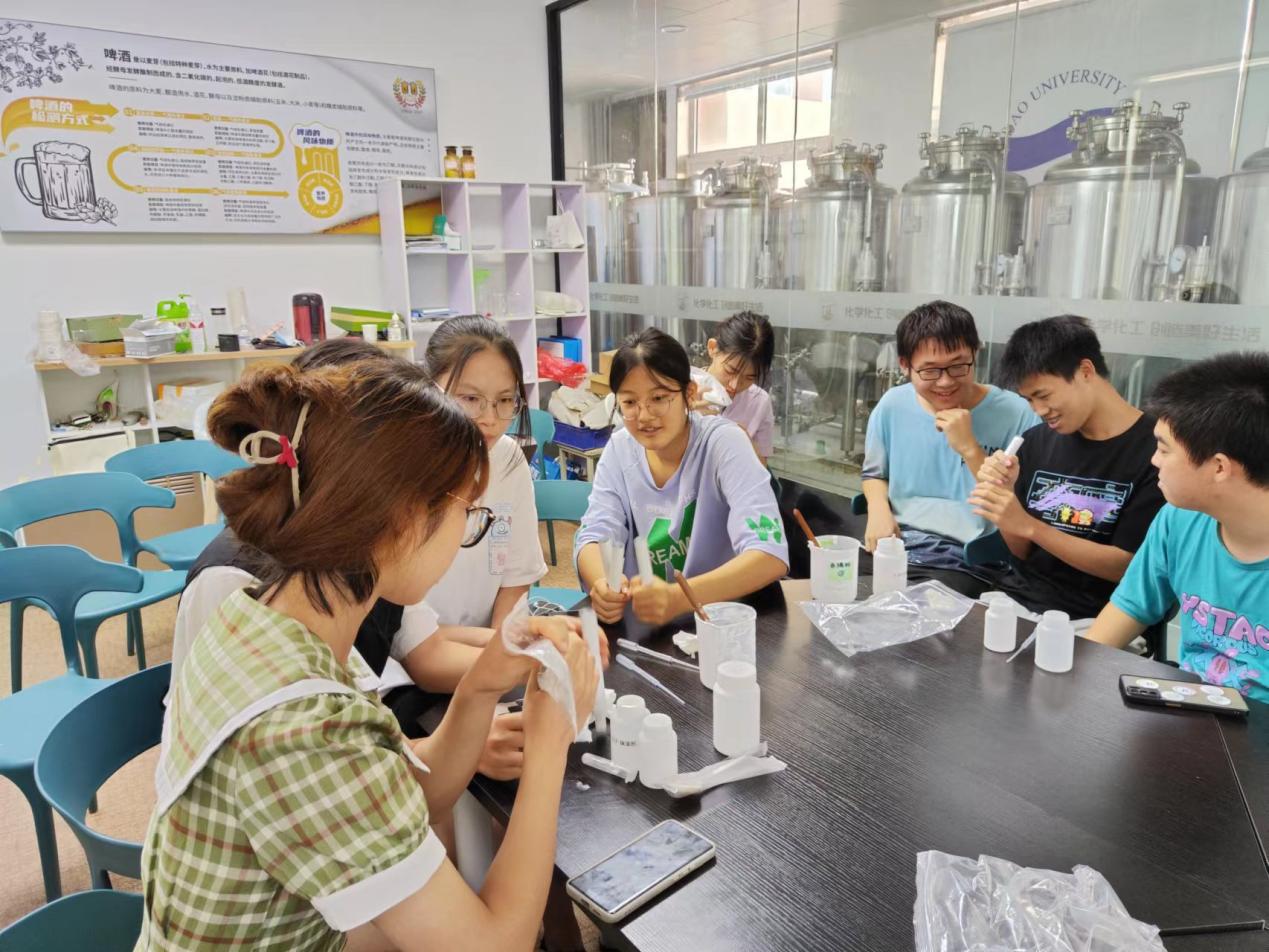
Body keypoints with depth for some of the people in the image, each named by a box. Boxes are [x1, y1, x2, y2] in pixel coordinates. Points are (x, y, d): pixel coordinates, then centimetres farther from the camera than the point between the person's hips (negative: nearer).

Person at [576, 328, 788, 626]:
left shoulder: (723, 443, -14)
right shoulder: (620, 448, -1)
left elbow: (771, 555, -23)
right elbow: (594, 535, -5)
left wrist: (678, 598, -37)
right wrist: (602, 585, -27)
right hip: (642, 621, 3)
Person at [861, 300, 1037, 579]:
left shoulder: (1014, 414, -8)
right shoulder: (892, 405, 4)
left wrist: (971, 450, -19)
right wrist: (878, 509, -1)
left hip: (968, 560, -4)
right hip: (893, 543, 4)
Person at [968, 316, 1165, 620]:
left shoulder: (1154, 450, -12)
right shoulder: (1037, 441, 5)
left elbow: (1125, 566, -11)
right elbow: (1023, 552, 10)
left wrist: (1027, 525, -19)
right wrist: (1003, 494, -9)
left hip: (1094, 621, -5)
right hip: (1022, 601, 5)